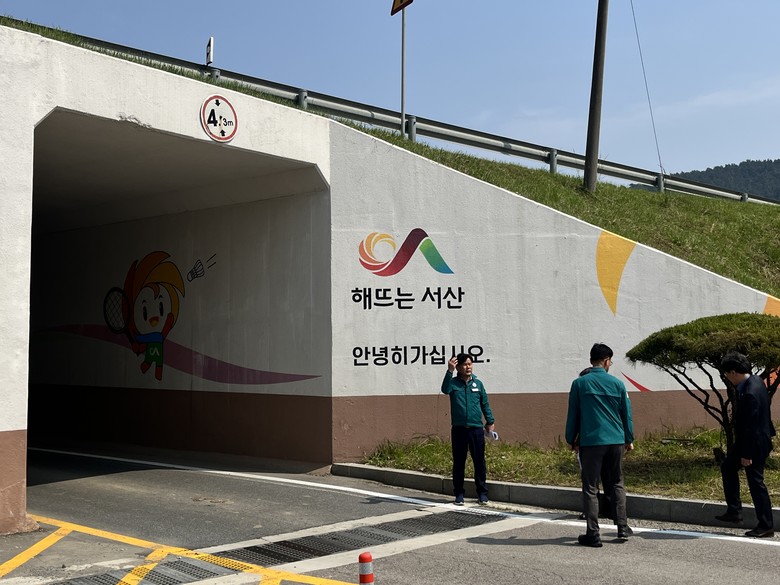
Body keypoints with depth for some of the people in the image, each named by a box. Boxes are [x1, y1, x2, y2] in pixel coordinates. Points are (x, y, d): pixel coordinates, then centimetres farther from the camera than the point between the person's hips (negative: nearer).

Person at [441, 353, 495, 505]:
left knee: (479, 462, 4)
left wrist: (490, 422, 8)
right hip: (459, 429, -1)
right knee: (458, 462, 5)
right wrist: (449, 371, -32)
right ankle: (459, 493, 14)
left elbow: (485, 404, 13)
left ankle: (482, 493, 14)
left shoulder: (478, 383, 7)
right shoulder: (453, 382, 1)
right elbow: (445, 389, -22)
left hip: (477, 429, 1)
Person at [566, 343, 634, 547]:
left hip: (590, 442, -2)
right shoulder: (617, 384, 4)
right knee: (616, 485, 17)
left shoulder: (579, 383, -1)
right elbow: (626, 414, 10)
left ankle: (593, 534, 0)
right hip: (616, 441, 2)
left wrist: (571, 439, 13)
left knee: (590, 488, 2)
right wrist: (629, 439, 21)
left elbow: (573, 414, 2)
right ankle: (622, 527, 16)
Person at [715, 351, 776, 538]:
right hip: (748, 439, 11)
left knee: (755, 481, -1)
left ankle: (766, 526, 10)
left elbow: (750, 425, -26)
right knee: (728, 467, 20)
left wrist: (746, 454, -20)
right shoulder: (755, 380, 2)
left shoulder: (749, 393, -29)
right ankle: (734, 511, 23)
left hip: (755, 443, -11)